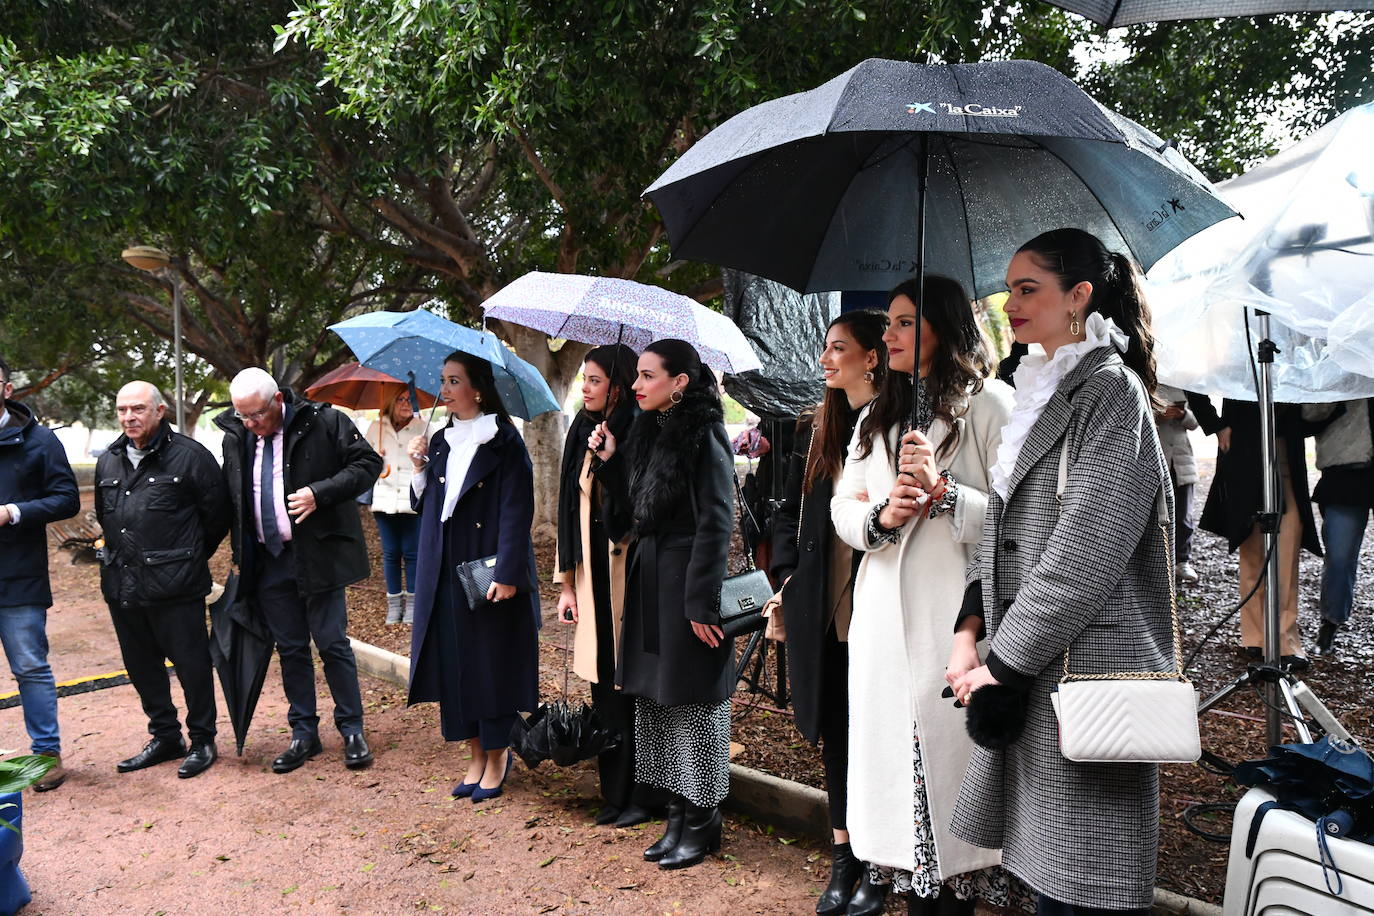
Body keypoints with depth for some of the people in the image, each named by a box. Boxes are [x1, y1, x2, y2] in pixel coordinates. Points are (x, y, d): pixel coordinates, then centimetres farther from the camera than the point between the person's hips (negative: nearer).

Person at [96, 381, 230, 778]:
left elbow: (217, 515, -4)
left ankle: (202, 741, 18)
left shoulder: (190, 455, -9)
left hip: (174, 586, -7)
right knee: (141, 666, 15)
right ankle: (165, 737, 30)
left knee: (191, 664, 2)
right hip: (121, 585, 7)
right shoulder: (109, 461, 11)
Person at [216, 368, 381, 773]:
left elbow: (368, 463, -8)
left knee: (332, 643, 0)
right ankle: (303, 734, 23)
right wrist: (241, 556, 12)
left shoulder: (324, 423, -8)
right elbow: (233, 500, 20)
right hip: (267, 562, 5)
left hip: (317, 554, -5)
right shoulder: (235, 439, 9)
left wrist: (320, 492, -20)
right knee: (290, 649, 11)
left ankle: (352, 730, 15)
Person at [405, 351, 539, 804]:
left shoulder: (504, 441, -8)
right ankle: (477, 756, 22)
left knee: (492, 663, 3)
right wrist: (419, 468, -2)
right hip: (445, 575, 6)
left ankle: (498, 757, 19)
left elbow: (516, 512, -14)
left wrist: (507, 573, -20)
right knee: (454, 664, 9)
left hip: (489, 572, -6)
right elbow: (425, 507, 14)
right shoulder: (440, 442, 11)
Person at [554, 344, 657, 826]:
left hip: (631, 575, -6)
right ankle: (614, 793, 22)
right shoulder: (583, 436, 11)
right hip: (593, 576, 6)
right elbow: (572, 509, 13)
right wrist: (567, 582, 11)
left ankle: (641, 796, 15)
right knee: (604, 687, 10)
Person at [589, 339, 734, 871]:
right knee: (657, 700, 13)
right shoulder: (648, 432, 11)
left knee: (691, 699, 2)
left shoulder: (704, 435, -13)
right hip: (648, 579, 8)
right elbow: (632, 510, 12)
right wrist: (610, 462, 2)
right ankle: (679, 814, 25)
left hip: (686, 583, -8)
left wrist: (702, 602, -20)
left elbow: (715, 523, -17)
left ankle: (702, 820, 17)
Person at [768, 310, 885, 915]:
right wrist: (786, 575, 6)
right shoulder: (814, 430, 11)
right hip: (822, 604, 5)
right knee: (835, 727, 12)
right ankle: (844, 855, 25)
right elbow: (788, 509, 14)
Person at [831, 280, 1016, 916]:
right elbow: (843, 504, 14)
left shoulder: (990, 403, -3)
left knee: (948, 737, -2)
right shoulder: (877, 416, 18)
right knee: (885, 733, 9)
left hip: (952, 604, -6)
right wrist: (881, 516, -5)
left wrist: (943, 492, -21)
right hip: (882, 606, 6)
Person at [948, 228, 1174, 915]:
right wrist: (970, 628, 3)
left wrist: (1001, 662, -14)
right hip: (1027, 676, 8)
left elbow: (1085, 553, -18)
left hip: (1084, 671, -8)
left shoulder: (1111, 388, -10)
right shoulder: (1043, 390, 16)